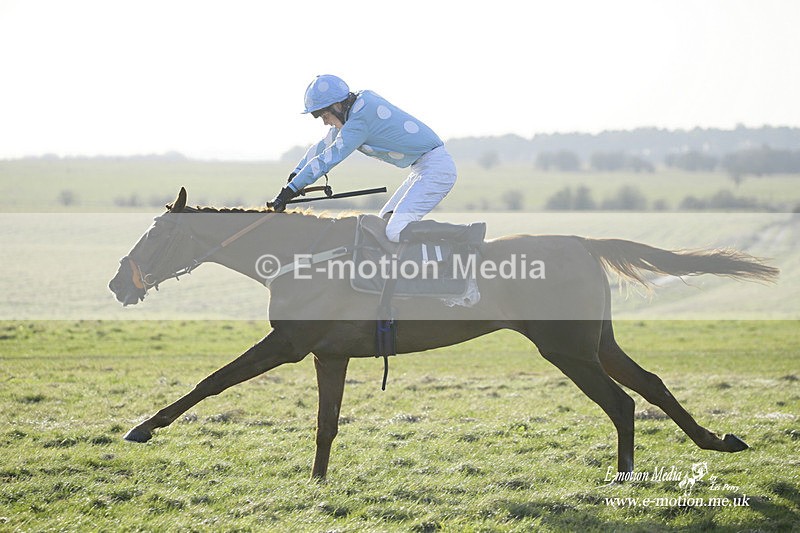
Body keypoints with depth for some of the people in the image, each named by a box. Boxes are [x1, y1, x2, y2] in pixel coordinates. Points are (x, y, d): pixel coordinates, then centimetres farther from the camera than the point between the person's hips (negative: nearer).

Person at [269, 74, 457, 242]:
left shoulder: (361, 118, -19)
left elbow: (327, 159, -19)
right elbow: (323, 147, 18)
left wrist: (288, 192, -17)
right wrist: (293, 178, 10)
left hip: (435, 167, -11)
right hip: (422, 169, 11)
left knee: (396, 231, -21)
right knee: (386, 223, 10)